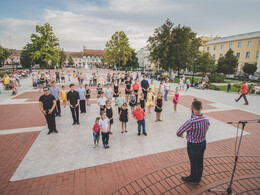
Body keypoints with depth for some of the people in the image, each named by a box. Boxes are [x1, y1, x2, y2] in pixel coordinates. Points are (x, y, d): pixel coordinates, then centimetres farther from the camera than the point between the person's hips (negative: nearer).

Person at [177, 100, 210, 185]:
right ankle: (198, 178, 45)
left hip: (193, 145, -6)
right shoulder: (206, 119, -13)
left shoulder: (191, 122, -34)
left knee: (194, 163, 15)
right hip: (203, 143, 6)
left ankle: (193, 179, 38)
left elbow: (178, 133, -25)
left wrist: (181, 135, -2)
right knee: (200, 162, 23)